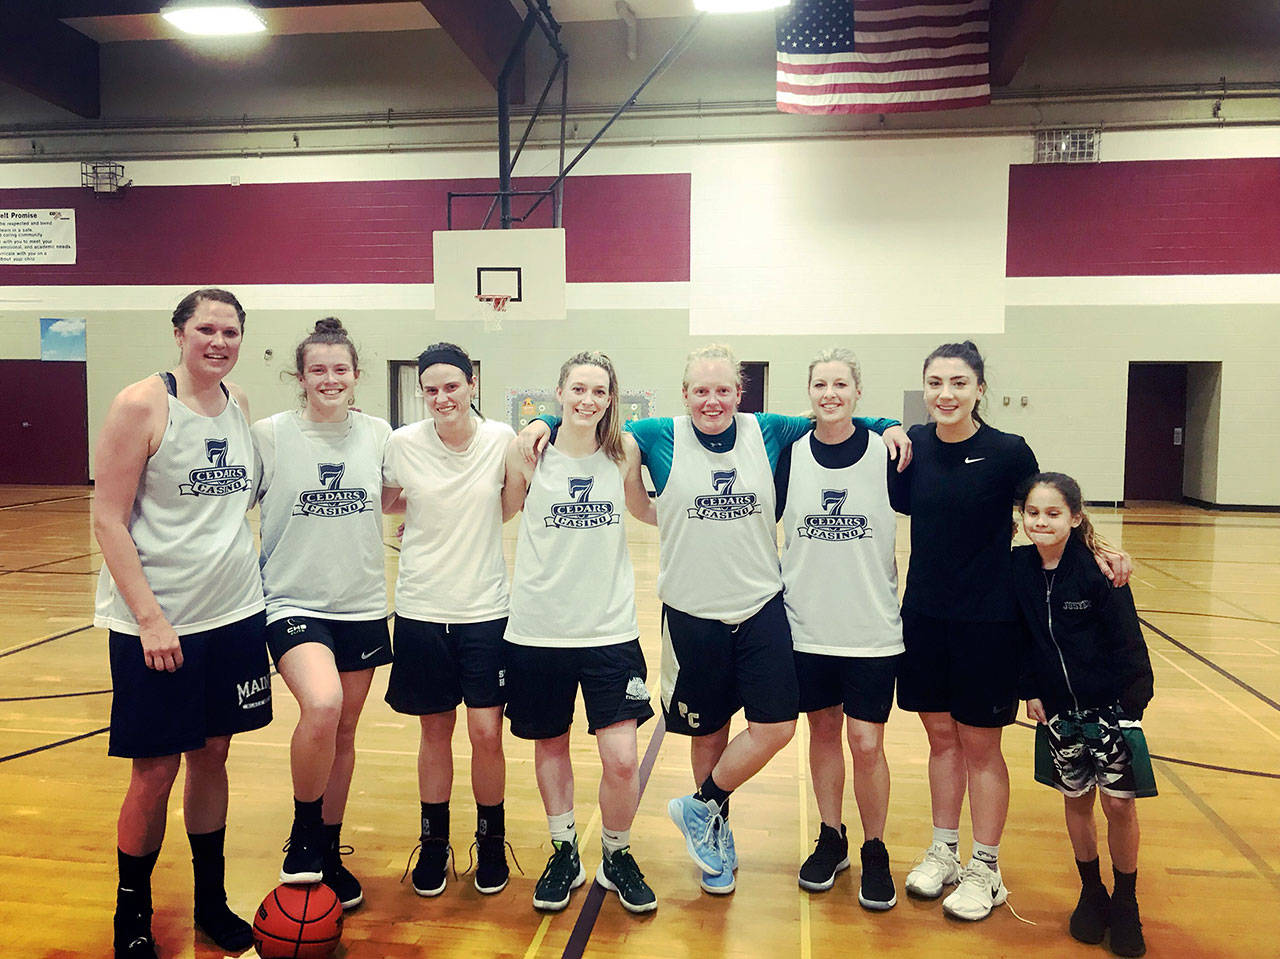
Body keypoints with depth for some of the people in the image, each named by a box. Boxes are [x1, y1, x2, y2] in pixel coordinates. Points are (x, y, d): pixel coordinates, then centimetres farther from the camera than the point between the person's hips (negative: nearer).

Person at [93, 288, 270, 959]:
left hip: (235, 615, 5)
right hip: (155, 625, -5)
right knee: (155, 772, 5)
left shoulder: (240, 404, 7)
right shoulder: (142, 406, -10)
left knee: (212, 756, 15)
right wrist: (149, 617, -18)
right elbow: (108, 520, -12)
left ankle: (211, 903, 31)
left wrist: (245, 575, 11)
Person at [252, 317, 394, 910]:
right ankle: (302, 837, 0)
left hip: (362, 605, 4)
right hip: (294, 602, -4)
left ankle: (328, 855, 33)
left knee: (344, 733, 12)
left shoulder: (377, 434, 2)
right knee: (321, 705, -27)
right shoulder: (269, 435, -7)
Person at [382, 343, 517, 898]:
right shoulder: (403, 443, -5)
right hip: (422, 608, 1)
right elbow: (386, 503, 12)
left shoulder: (502, 440, -5)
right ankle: (434, 842, 31)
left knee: (487, 732, 1)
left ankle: (491, 841, 25)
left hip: (487, 608, 0)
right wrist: (433, 515, 1)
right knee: (435, 731, 12)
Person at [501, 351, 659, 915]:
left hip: (610, 629, 0)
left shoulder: (623, 451, 0)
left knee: (621, 759, -3)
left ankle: (617, 858, 25)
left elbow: (648, 513, 15)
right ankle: (564, 854, 39)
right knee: (550, 744, 16)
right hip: (539, 629, 0)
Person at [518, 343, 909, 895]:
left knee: (776, 726, -3)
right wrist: (544, 423, -11)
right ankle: (716, 831, 37)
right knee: (709, 732, 12)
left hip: (761, 610, 2)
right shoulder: (660, 437, -3)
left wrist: (886, 427, 1)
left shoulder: (768, 433, 2)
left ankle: (701, 808, 22)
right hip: (692, 615, -2)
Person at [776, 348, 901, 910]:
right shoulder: (790, 455, -1)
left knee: (867, 745, 1)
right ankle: (831, 839, 34)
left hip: (872, 628, -2)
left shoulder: (887, 453, -6)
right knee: (823, 732, 15)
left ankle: (875, 851, 24)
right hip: (807, 625, 2)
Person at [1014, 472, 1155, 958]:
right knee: (1076, 801, 13)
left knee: (1119, 804, 3)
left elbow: (1127, 641, -11)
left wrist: (1132, 702, -11)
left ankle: (1125, 904, 24)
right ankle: (1091, 894, 32)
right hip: (1058, 710, 3)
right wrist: (1030, 691, 2)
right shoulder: (1020, 568, -4)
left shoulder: (1097, 572, -16)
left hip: (1109, 706, -3)